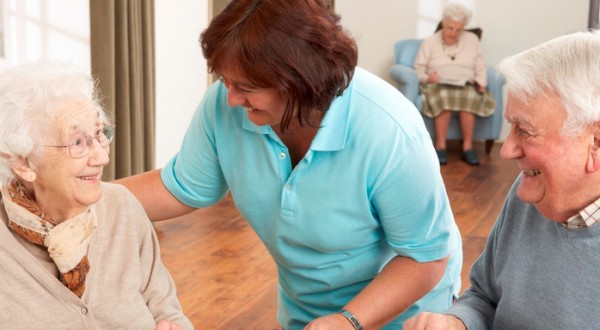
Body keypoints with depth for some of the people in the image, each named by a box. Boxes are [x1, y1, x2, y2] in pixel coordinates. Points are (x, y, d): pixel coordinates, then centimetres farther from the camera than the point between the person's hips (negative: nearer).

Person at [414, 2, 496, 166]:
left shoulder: (472, 40, 15)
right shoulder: (429, 43, 10)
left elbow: (480, 68, 13)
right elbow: (418, 70, 5)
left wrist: (480, 83, -6)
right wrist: (427, 78, -17)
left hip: (466, 86, 2)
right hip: (437, 86, -1)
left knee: (469, 97, -36)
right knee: (444, 97, -38)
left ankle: (468, 147, -30)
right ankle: (440, 146, -32)